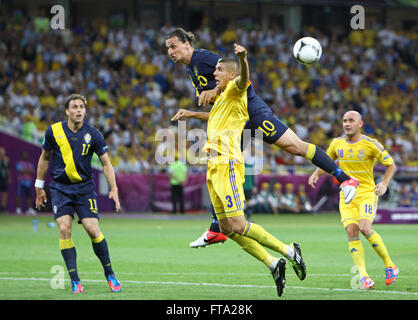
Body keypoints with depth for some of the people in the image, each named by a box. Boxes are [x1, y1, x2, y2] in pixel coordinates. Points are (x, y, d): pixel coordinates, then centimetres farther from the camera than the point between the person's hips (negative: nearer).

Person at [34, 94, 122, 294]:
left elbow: (106, 163, 2)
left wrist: (114, 189, -7)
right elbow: (44, 157, 11)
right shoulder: (54, 131, -3)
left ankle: (109, 275, 8)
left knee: (93, 230, -11)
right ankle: (75, 281, -9)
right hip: (60, 187, 1)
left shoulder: (93, 134, -5)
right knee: (64, 229, -14)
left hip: (85, 187, 0)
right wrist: (39, 187, 14)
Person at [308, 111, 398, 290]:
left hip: (367, 193, -4)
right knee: (351, 231, -16)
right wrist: (316, 174, 3)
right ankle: (363, 275, -16)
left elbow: (391, 165, 4)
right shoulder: (337, 144, 6)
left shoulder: (371, 144, -6)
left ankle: (390, 266, -6)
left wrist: (384, 184, -11)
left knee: (365, 228, -24)